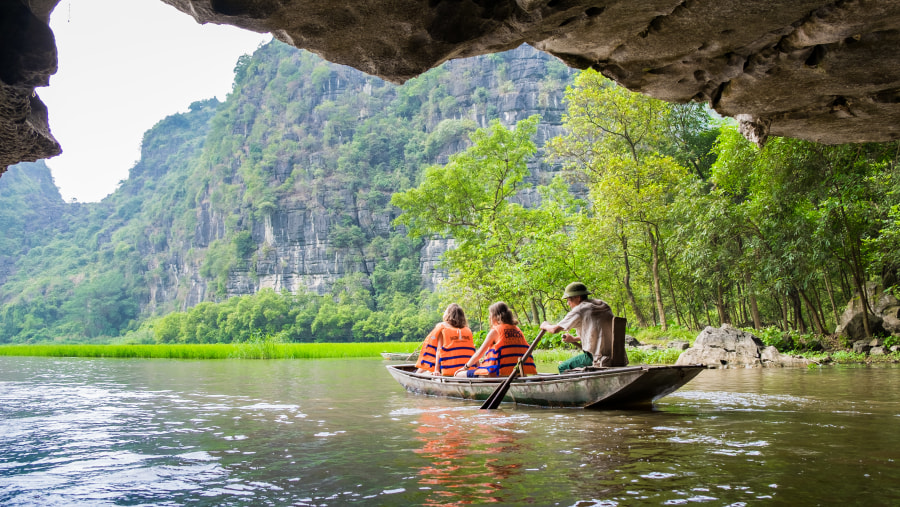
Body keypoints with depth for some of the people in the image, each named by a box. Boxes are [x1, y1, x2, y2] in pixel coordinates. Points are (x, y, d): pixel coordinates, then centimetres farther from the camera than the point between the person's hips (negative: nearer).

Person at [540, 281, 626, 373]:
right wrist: (574, 339, 38)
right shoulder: (603, 305, 17)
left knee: (563, 367, 2)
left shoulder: (579, 310, -8)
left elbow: (555, 329, -3)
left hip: (601, 361, -9)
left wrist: (545, 326, 19)